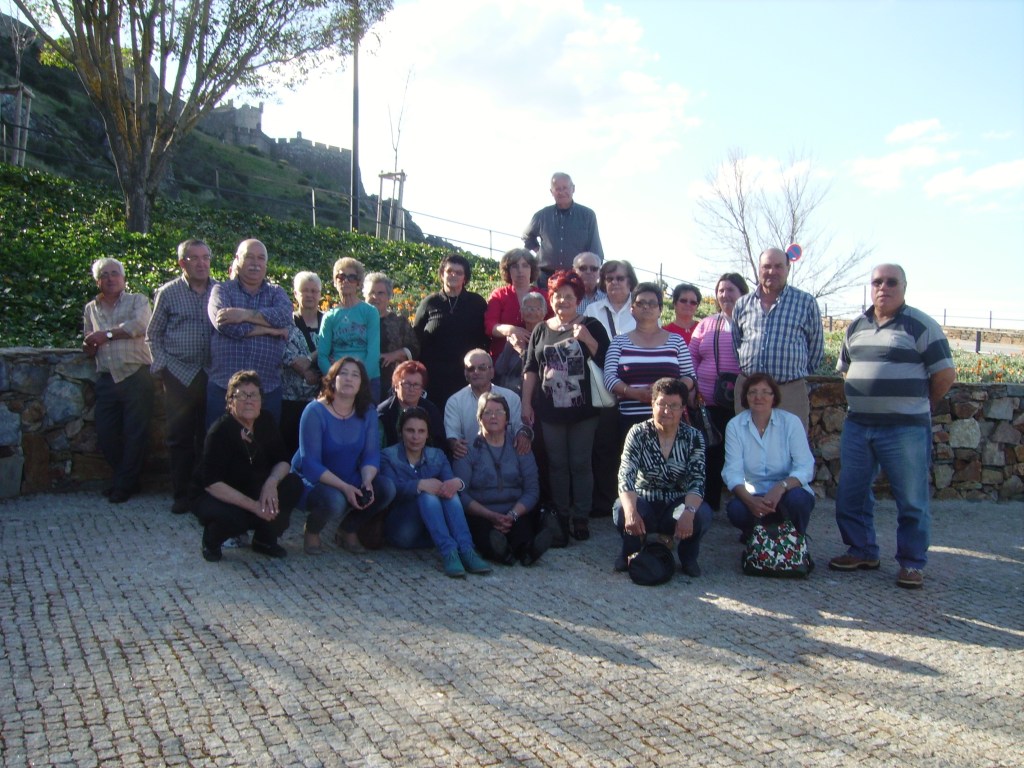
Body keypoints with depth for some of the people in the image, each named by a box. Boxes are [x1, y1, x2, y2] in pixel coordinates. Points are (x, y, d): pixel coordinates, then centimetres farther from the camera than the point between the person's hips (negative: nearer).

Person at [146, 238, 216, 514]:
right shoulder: (168, 292, 4)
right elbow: (153, 335, 10)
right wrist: (162, 365, 0)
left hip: (213, 375, 1)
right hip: (179, 375, -1)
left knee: (209, 436, 5)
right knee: (180, 437, 3)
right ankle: (181, 494, 13)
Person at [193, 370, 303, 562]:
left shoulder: (266, 422, -8)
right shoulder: (220, 431, -24)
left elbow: (282, 460, -3)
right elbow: (212, 484, -28)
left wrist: (271, 483, -27)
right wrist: (254, 506, -32)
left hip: (254, 490, 6)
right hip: (218, 497, -5)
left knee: (294, 485, -18)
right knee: (234, 517, -37)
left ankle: (265, 539, 2)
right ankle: (212, 541, 1)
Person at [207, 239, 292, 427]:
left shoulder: (277, 293, 14)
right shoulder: (222, 290, 8)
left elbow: (284, 316, -9)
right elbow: (224, 323, -12)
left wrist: (246, 314, -17)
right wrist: (270, 329, -8)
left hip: (268, 390, 2)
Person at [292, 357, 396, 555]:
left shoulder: (367, 412, -2)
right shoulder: (315, 411, -18)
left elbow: (372, 455, -4)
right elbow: (310, 463, -22)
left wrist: (367, 481, -26)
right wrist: (344, 487, -32)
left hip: (351, 482, 5)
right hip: (313, 481, -5)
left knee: (387, 488, -20)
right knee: (334, 500, -37)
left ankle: (348, 530, 6)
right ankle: (311, 531, 0)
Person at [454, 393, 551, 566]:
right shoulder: (468, 450, 8)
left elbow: (532, 490, 7)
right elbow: (461, 493, -3)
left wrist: (513, 514, -12)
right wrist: (491, 516, -17)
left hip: (516, 514, 1)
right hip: (480, 516, -1)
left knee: (524, 526, -34)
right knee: (483, 529, -37)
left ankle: (525, 549, -59)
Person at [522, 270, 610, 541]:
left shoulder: (591, 326, 1)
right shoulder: (541, 330, 11)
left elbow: (606, 362, -6)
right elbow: (530, 369, 10)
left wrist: (586, 338, -18)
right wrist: (526, 403, 4)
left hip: (582, 410, -3)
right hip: (550, 411, 3)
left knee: (580, 464, 2)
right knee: (557, 465, 8)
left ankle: (581, 518, 11)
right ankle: (561, 516, 19)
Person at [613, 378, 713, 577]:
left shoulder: (693, 437, -6)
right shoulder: (638, 433, -10)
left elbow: (697, 481, -14)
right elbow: (626, 476, -21)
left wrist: (689, 512, -36)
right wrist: (631, 512, -40)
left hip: (677, 505, 1)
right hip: (645, 502, 0)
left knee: (702, 514, -30)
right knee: (622, 511, -32)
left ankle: (688, 556, 4)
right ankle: (631, 552, 3)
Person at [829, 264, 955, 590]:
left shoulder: (921, 325, -5)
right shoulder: (856, 327, 12)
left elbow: (945, 373, -5)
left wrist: (919, 405, 6)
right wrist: (864, 401, 15)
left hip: (905, 429, -5)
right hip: (857, 425, 6)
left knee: (912, 500, 2)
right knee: (850, 494, 10)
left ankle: (912, 563, 14)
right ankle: (862, 551, 25)